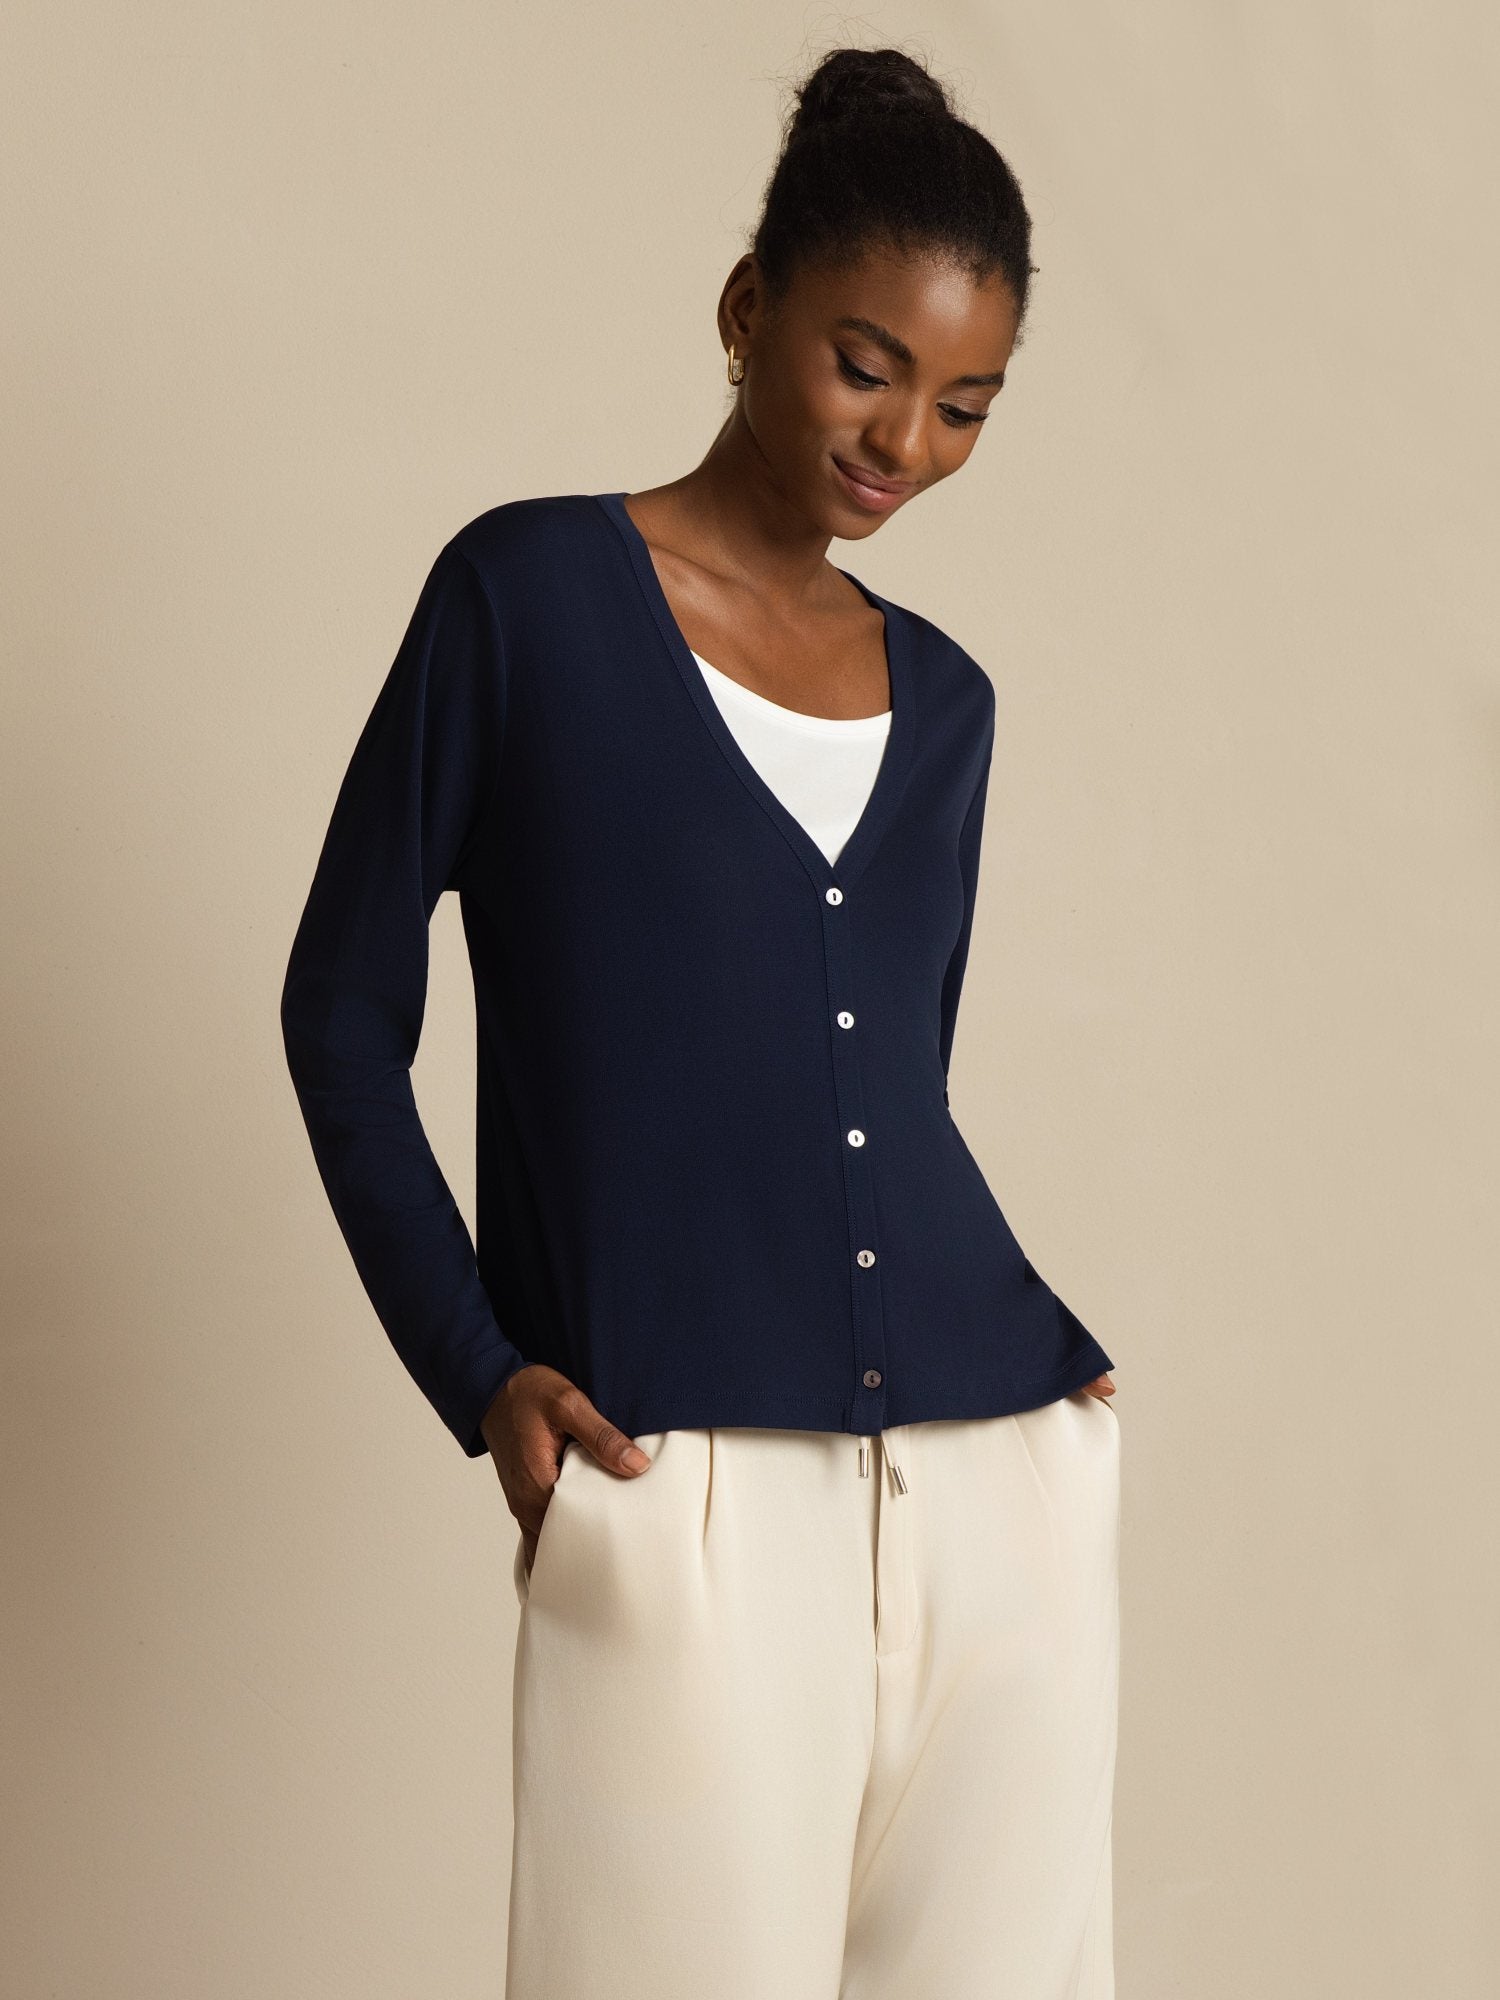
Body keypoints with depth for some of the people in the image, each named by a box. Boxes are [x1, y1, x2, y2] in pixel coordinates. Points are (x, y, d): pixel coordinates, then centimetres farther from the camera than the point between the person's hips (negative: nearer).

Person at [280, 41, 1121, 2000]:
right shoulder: (531, 591, 1)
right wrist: (481, 1375, -7)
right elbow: (345, 1010, 2)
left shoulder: (943, 697, 15)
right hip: (688, 1499, -4)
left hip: (1005, 1478, 5)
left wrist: (1055, 1360, 11)